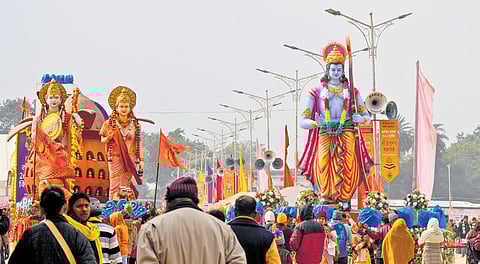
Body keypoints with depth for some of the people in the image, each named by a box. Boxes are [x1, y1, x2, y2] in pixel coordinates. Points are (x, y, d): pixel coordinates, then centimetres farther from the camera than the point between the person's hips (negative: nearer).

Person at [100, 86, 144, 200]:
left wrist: (141, 160, 4)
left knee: (129, 185, -3)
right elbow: (102, 140, 8)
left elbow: (140, 143, 8)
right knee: (115, 184, -5)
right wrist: (108, 138, -14)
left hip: (131, 159, 1)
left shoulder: (135, 124, 6)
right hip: (115, 158, -1)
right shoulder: (110, 123, 2)